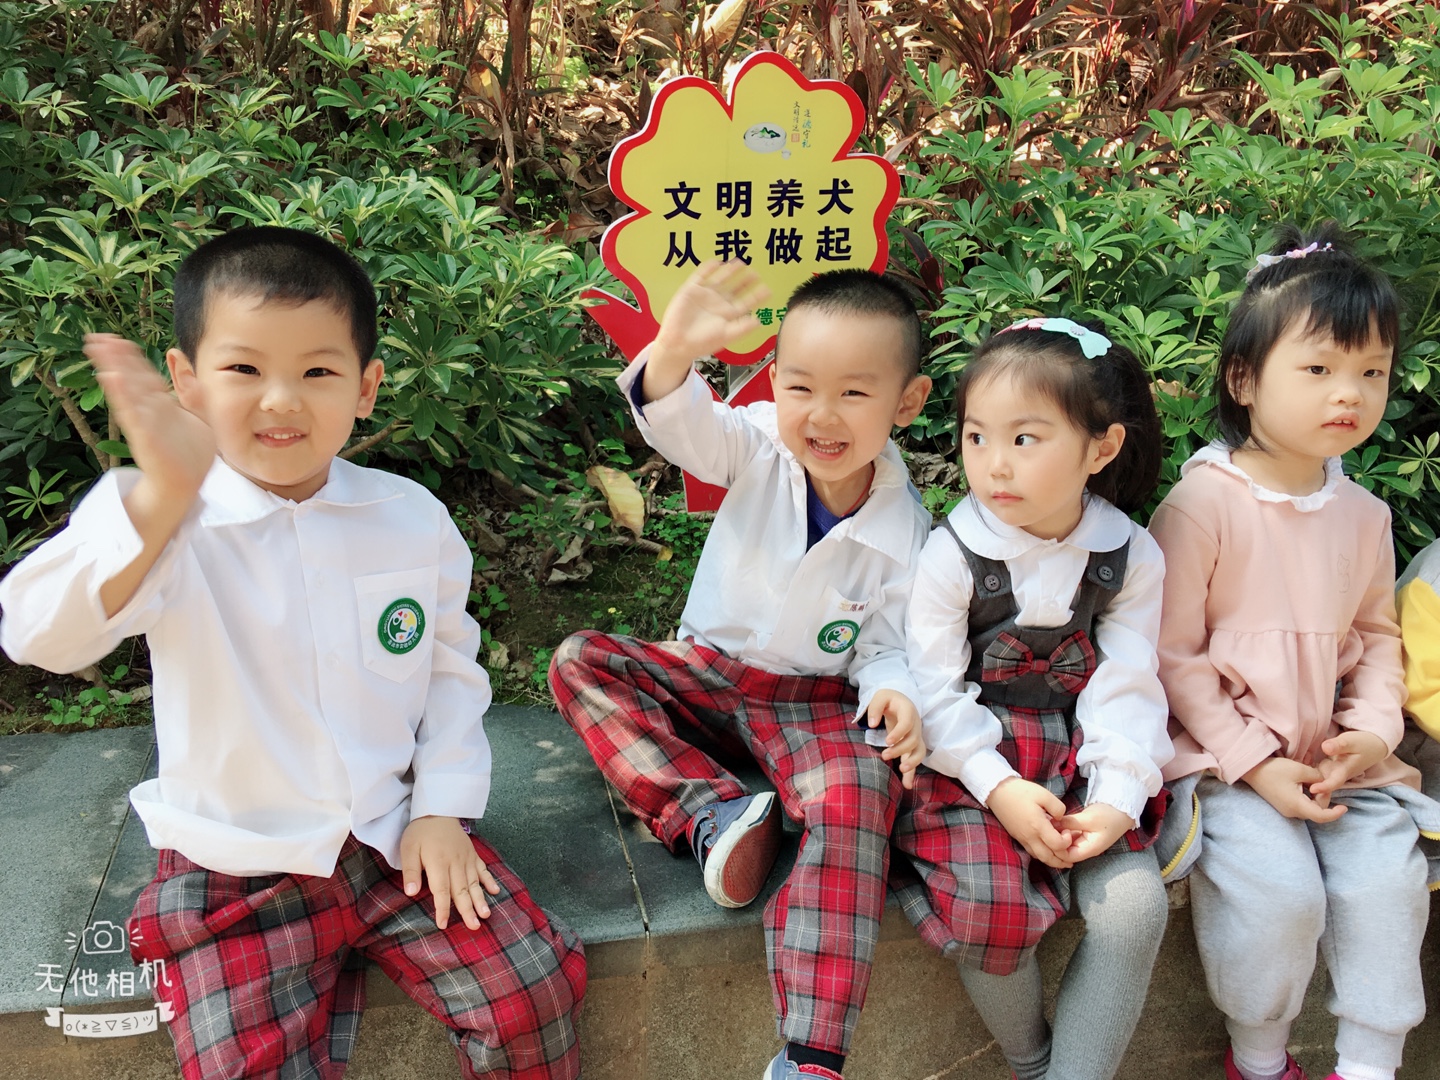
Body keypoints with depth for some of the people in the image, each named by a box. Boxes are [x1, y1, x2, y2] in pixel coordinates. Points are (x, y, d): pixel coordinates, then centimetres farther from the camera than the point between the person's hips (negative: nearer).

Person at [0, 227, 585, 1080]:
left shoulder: (413, 519, -3)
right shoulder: (163, 525, -13)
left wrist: (442, 808, 0)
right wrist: (161, 500, -44)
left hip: (399, 840, 2)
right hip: (235, 871, -2)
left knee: (535, 998, -6)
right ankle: (327, 976, 13)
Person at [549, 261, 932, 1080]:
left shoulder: (908, 537, -12)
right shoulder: (758, 450, -12)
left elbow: (889, 646, -3)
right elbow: (676, 422, -31)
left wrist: (895, 694, -29)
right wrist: (676, 350, -55)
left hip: (819, 700, -3)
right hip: (708, 673, 3)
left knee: (855, 802, -33)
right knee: (580, 661, -16)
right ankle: (708, 811, -29)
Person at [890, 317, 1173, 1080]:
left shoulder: (1131, 557, -4)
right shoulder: (952, 556, -12)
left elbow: (1127, 685, -4)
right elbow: (936, 688, -12)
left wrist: (1117, 796, -16)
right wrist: (999, 788, -22)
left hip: (1080, 759, 3)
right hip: (974, 761, -2)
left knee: (1134, 908, -16)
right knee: (990, 914, -20)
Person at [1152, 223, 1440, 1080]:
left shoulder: (1364, 515, 6)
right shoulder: (1203, 504, -14)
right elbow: (1172, 654, -12)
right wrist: (1255, 762, -15)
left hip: (1338, 753, 6)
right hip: (1227, 753, -5)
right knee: (1278, 889, -20)